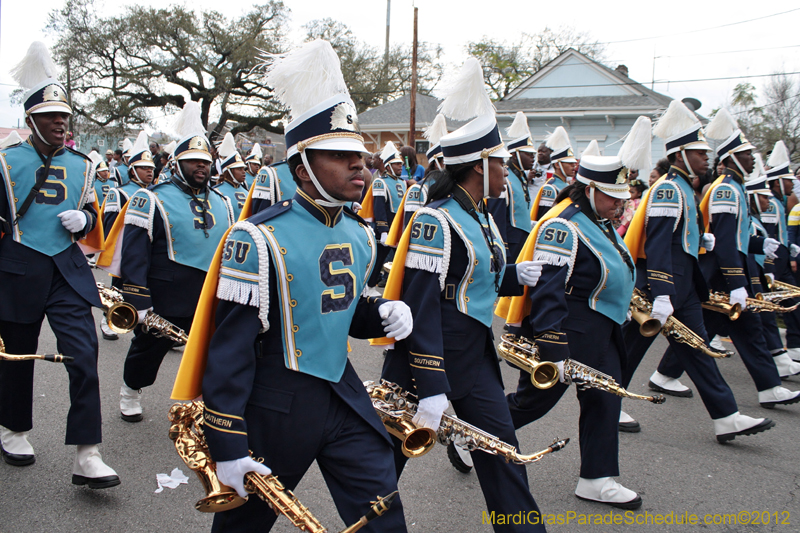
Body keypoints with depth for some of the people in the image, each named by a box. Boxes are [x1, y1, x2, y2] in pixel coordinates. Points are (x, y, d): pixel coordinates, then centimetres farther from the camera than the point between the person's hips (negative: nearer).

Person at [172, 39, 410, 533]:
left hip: (344, 394, 5)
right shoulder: (259, 238, -17)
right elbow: (230, 347, -16)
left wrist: (381, 313, -5)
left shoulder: (361, 235, 4)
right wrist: (228, 445, -17)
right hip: (276, 404, -5)